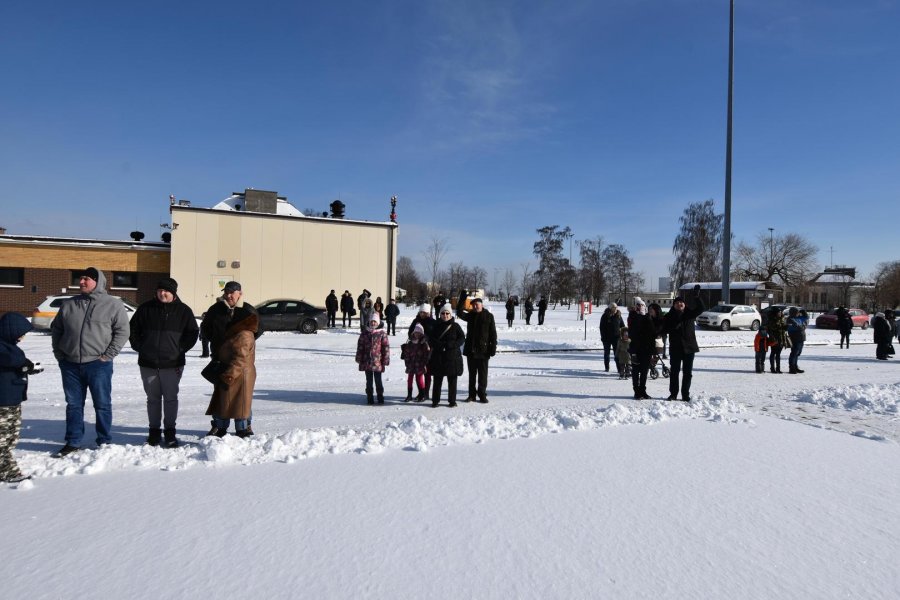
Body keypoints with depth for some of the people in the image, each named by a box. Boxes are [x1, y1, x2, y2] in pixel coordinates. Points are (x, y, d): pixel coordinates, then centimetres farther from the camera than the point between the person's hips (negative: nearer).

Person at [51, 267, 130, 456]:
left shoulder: (113, 304, -3)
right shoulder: (68, 305, 10)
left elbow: (122, 331, -5)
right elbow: (56, 329, 19)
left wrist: (108, 355, -10)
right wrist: (58, 353, 9)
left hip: (98, 364, -4)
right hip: (70, 364, 4)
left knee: (102, 404, 5)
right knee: (74, 404, 11)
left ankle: (104, 441, 16)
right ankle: (73, 442, 21)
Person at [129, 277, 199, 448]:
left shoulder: (183, 310, -1)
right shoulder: (146, 308, 3)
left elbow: (192, 332, 6)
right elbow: (133, 328, 14)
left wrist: (181, 349, -2)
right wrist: (139, 347, 5)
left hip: (172, 363, -2)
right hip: (148, 363, 2)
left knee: (171, 398, 2)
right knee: (153, 398, 11)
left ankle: (170, 431, 12)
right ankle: (154, 430, 21)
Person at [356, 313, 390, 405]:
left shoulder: (382, 334, -5)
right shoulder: (364, 333, 3)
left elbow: (386, 347, -4)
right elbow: (360, 346, 6)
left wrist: (385, 360, -6)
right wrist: (359, 359, 4)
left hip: (377, 362, -2)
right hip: (366, 362, 3)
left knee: (378, 380, 7)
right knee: (369, 381, 11)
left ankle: (380, 397, 20)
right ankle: (370, 398, 20)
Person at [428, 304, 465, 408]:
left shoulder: (455, 326, 2)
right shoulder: (436, 326, 7)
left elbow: (462, 338, -2)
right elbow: (430, 339, 4)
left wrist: (451, 344, -16)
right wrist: (438, 344, -15)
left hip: (453, 357, -1)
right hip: (438, 356, 1)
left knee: (452, 380, 5)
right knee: (437, 380, 5)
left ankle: (452, 400, 15)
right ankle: (435, 400, 14)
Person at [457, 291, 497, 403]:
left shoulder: (488, 316, -2)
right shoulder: (470, 315, 8)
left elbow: (493, 333, -3)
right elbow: (459, 312, -8)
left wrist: (493, 347, -9)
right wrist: (462, 298, -15)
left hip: (483, 350, -3)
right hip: (470, 350, 4)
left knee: (482, 374, 3)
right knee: (472, 374, 11)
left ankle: (482, 394, 12)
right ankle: (472, 394, 19)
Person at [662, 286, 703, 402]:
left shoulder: (690, 313, 4)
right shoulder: (669, 316, 3)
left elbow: (701, 308, -9)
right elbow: (665, 329, -1)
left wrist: (696, 296, -21)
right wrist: (674, 327, -19)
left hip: (689, 347, 1)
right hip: (675, 347, 0)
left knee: (687, 372, 5)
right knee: (674, 371, 4)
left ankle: (685, 395, 12)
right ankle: (673, 394, 13)